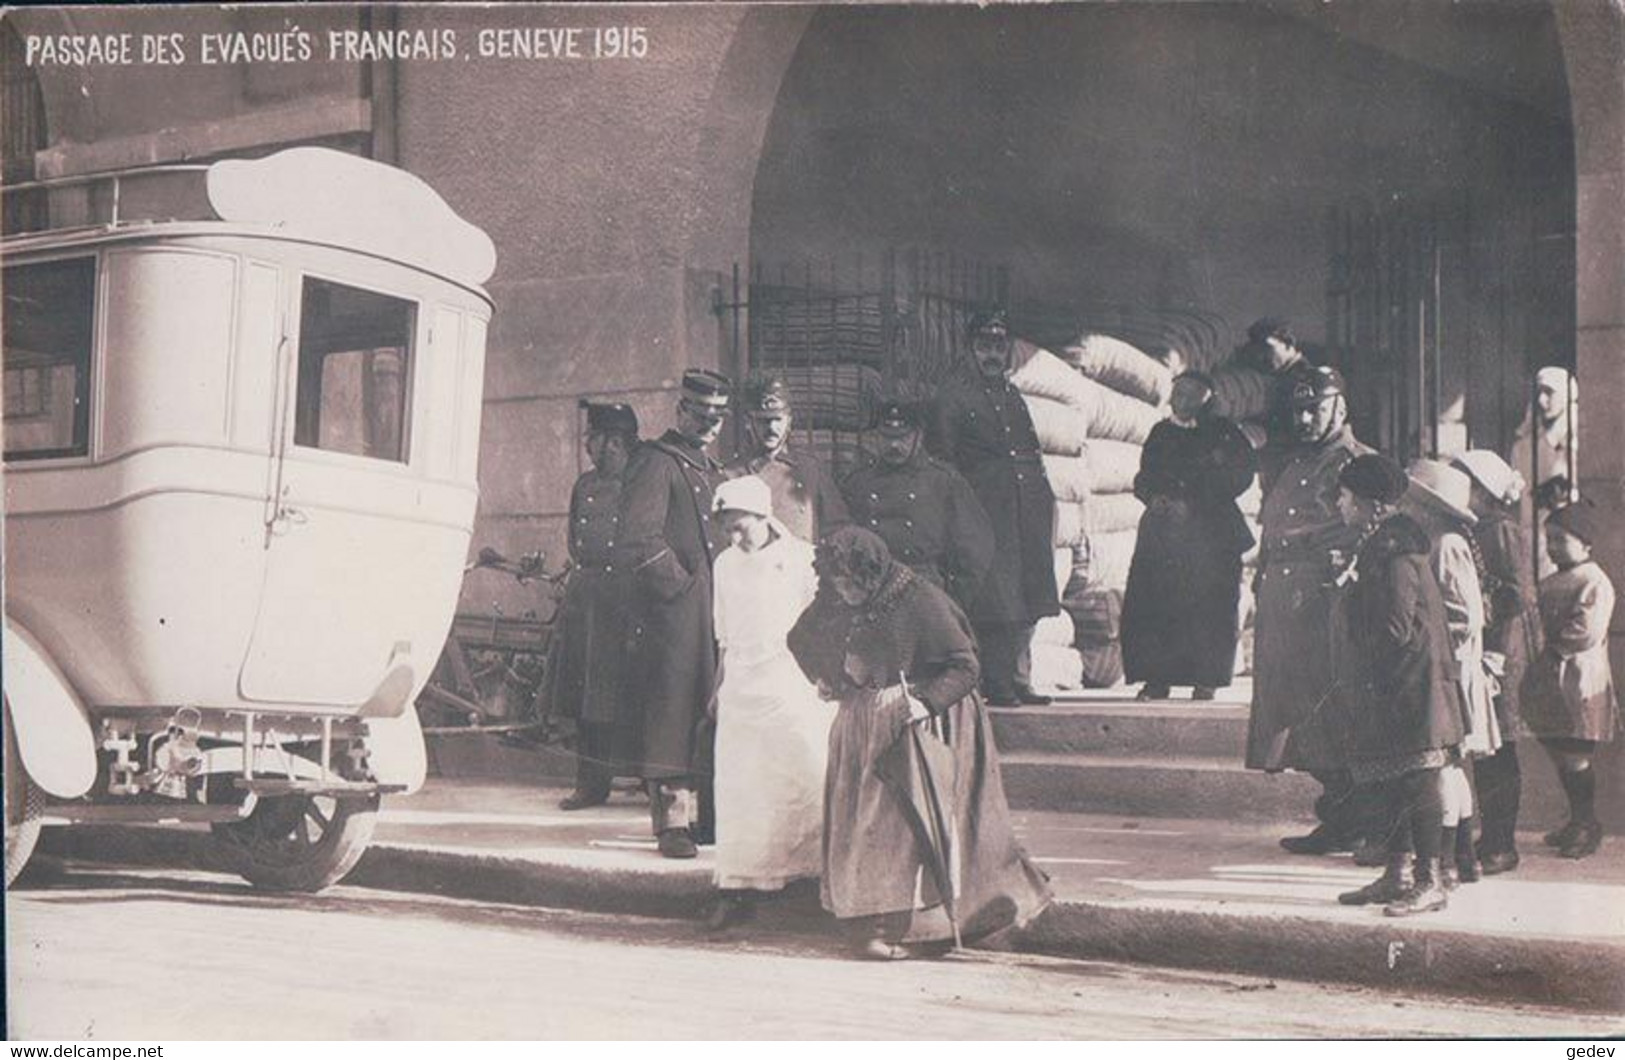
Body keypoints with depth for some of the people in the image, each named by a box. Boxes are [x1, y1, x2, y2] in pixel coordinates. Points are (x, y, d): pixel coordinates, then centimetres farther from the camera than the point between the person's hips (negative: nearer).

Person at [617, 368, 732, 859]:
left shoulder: (711, 470, 22)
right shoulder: (655, 463, -6)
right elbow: (638, 543, -14)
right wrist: (680, 584, -12)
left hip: (712, 614, 8)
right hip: (672, 614, -8)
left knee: (705, 713, 9)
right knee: (673, 711, -8)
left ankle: (695, 813, 16)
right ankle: (672, 820, -5)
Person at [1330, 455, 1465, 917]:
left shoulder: (1394, 549, -15)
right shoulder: (1375, 546, 16)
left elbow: (1396, 627, -19)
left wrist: (1369, 672, -11)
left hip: (1410, 685, -10)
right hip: (1386, 690, 10)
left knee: (1417, 781, -7)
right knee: (1391, 781, 13)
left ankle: (1430, 882, -4)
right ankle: (1398, 874, 19)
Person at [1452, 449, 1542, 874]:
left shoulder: (1503, 530, -9)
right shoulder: (1471, 531, 15)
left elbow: (1519, 597, -14)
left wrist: (1498, 652, -18)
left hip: (1499, 648, -8)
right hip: (1472, 648, 8)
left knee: (1496, 751, -5)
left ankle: (1500, 847, 0)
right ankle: (1493, 840, 16)